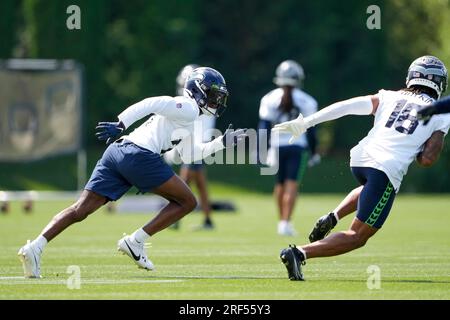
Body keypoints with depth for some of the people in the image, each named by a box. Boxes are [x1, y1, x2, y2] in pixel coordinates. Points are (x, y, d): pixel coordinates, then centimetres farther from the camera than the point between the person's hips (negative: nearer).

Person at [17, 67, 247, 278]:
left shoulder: (185, 117, 32)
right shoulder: (188, 108, 2)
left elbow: (188, 155, 40)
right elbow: (152, 104, -12)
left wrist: (222, 142, 40)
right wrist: (121, 125, -20)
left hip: (116, 151, 9)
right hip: (139, 155, -9)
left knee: (80, 210, 1)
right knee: (187, 202, 4)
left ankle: (35, 248, -14)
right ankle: (135, 242, -3)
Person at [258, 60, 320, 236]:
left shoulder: (270, 99, -2)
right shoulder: (305, 101, -3)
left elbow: (264, 126, -4)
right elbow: (311, 129, 2)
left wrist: (260, 149, 0)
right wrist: (314, 152, 12)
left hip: (277, 145, 2)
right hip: (297, 145, -1)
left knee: (280, 183, 16)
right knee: (292, 184, -4)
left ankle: (282, 220, 24)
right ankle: (286, 222, -15)